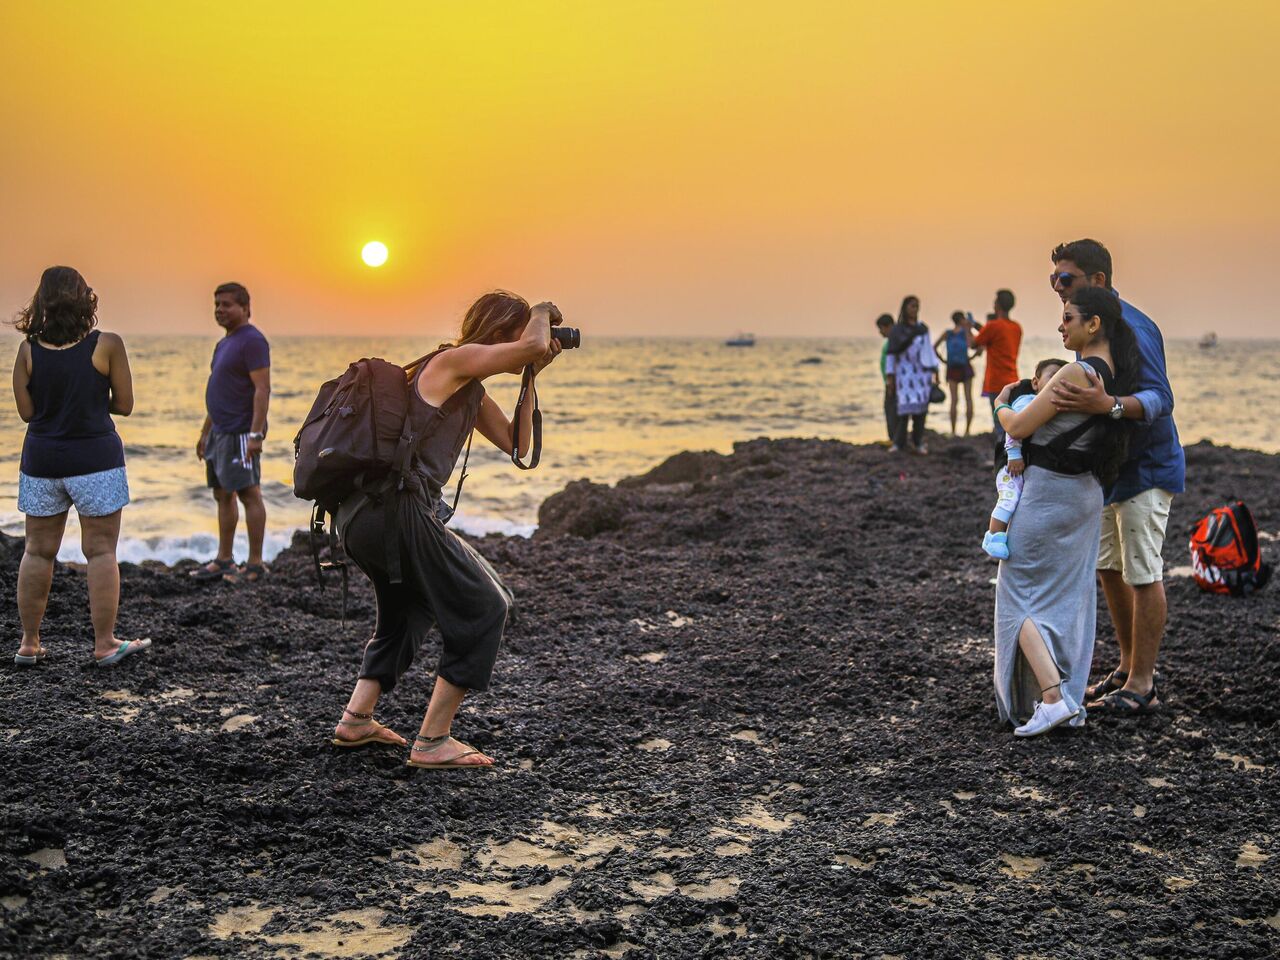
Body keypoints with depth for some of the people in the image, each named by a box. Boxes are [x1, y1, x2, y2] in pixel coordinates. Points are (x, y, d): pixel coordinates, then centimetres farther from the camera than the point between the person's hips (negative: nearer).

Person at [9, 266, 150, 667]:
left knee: (37, 551, 12)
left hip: (41, 459, 3)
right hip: (95, 458, -3)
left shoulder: (29, 349, -3)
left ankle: (29, 643, 18)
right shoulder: (107, 345, -9)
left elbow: (27, 411, 0)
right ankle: (104, 644, 7)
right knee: (101, 551, 4)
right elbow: (124, 405, -3)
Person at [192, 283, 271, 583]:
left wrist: (256, 434, -25)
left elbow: (262, 388, -19)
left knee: (249, 494, -7)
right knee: (222, 495, 11)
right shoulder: (224, 343, 18)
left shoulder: (252, 341, -12)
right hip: (221, 432, 10)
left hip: (241, 434, -10)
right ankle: (223, 561, 17)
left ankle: (255, 564, -4)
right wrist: (205, 432, 23)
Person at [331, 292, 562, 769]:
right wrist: (543, 312, 4)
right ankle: (432, 742, -1)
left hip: (359, 515, 10)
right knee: (484, 608, -1)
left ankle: (356, 720, 30)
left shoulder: (472, 389, 23)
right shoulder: (454, 359, -4)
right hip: (395, 510, -10)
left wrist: (530, 378, 20)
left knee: (405, 611, 31)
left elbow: (516, 445, 24)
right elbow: (533, 345, -17)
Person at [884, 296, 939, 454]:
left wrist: (935, 371, 7)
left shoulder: (923, 329, 9)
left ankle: (918, 442, 8)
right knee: (906, 405, -13)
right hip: (904, 372, -3)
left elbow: (929, 350, 12)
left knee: (921, 407, 0)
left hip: (922, 372, 3)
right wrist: (889, 377, -5)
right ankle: (899, 443, -5)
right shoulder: (896, 330, 0)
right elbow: (891, 354, 0)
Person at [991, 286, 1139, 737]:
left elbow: (1019, 427, -16)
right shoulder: (1114, 374, 5)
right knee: (1070, 598, 13)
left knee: (1020, 597, 1)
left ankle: (1052, 698, -11)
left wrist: (1001, 405, 5)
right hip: (1086, 494, 8)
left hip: (1047, 493, -8)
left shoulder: (1076, 374, -21)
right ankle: (1072, 700, 16)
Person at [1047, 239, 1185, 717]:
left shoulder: (1132, 328, -22)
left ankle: (1142, 685, 3)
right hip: (1110, 469, 10)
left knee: (1143, 575, -4)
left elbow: (1160, 398, -33)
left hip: (1145, 469, -10)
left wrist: (1108, 405, -49)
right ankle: (1128, 667, 27)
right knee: (1108, 569, 15)